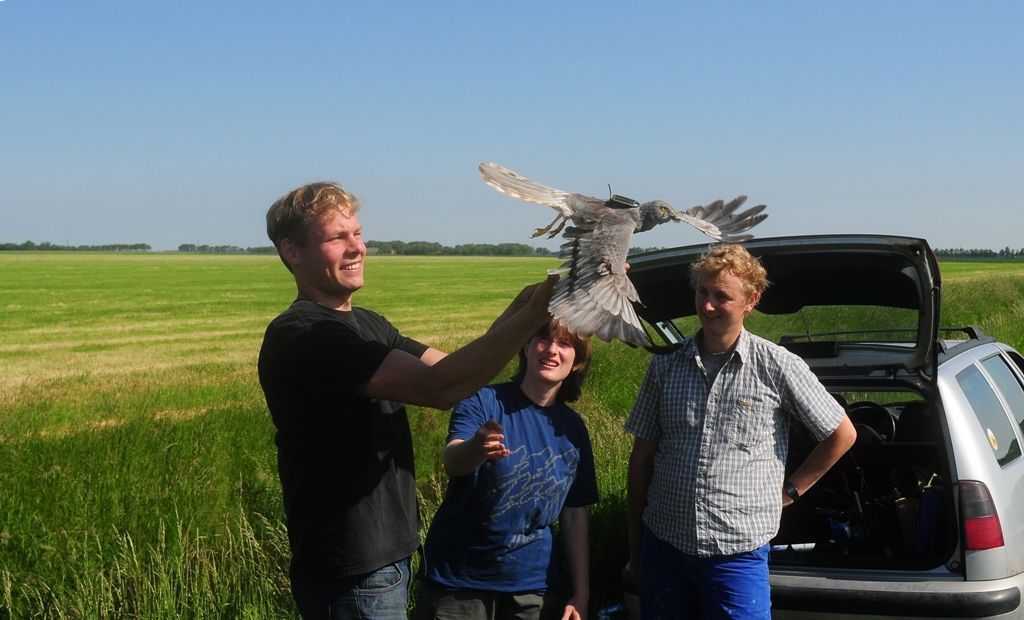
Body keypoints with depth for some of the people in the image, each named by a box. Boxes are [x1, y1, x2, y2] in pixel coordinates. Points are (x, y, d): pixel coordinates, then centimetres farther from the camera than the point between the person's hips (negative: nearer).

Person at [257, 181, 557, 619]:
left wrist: (518, 309, -13)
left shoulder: (367, 324, 12)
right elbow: (435, 387, -30)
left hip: (385, 553, 9)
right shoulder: (298, 334, -20)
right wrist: (532, 316, -31)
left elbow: (454, 371, 4)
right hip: (352, 575, -9)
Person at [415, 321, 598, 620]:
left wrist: (581, 594, 3)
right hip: (458, 579, -3)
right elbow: (452, 462, -30)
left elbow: (574, 513, 6)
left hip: (533, 584, 3)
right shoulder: (484, 401, -12)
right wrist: (475, 449, -52)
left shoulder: (572, 427, 1)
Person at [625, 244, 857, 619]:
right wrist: (635, 546, 10)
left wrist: (791, 489, 5)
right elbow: (642, 457, 9)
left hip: (737, 553, -3)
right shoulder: (665, 366, 4)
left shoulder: (778, 367, -5)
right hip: (663, 545, 3)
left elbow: (842, 434, 5)